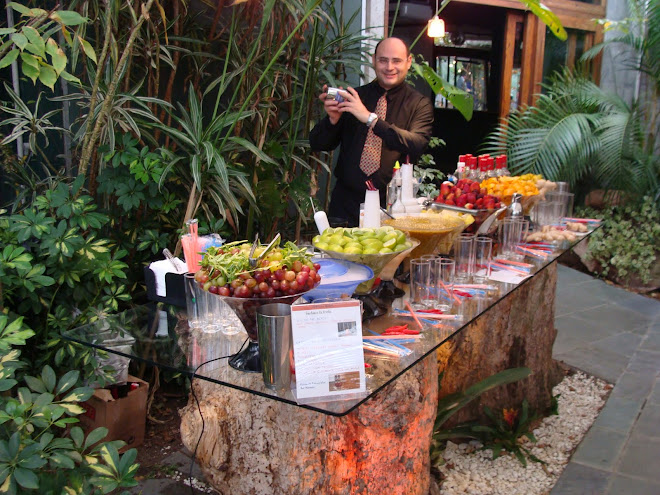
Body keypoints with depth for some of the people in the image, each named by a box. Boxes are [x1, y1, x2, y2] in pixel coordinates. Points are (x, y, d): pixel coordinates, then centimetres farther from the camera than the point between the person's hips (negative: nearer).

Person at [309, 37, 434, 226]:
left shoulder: (420, 104, 3)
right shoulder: (353, 96, 9)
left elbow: (417, 145, -18)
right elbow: (317, 145, 7)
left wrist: (371, 118, -22)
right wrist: (333, 118, -13)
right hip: (346, 202, 2)